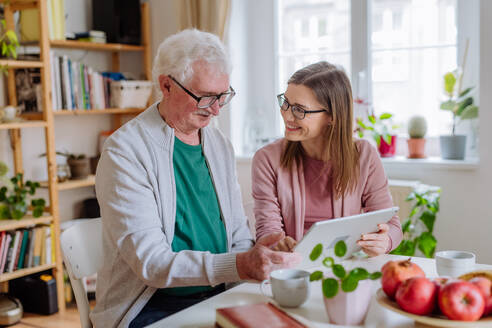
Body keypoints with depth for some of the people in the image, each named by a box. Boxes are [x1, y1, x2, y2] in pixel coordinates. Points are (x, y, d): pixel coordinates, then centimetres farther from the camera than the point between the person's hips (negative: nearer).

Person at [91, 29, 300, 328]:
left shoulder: (221, 146, 9)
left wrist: (258, 262, -8)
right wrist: (239, 266, -32)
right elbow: (150, 261, -21)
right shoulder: (124, 152, -13)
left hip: (217, 296, 7)